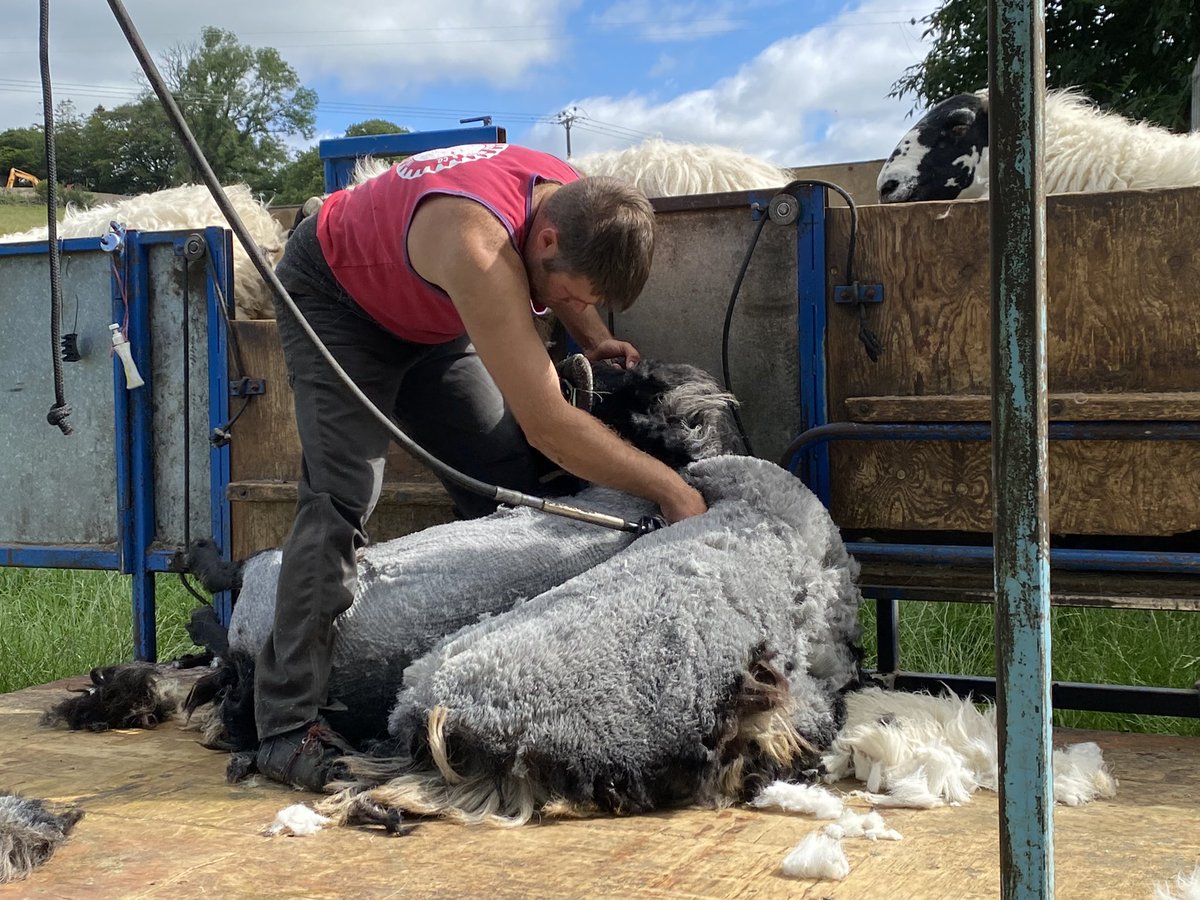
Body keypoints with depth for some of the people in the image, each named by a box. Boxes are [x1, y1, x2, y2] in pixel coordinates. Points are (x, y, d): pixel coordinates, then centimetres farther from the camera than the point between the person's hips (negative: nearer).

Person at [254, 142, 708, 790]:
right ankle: (289, 726, -22)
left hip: (427, 318, 8)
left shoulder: (576, 205, -19)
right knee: (342, 495, -23)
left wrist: (593, 337, -9)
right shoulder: (479, 248, -43)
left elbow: (568, 286, 10)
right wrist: (670, 487, -36)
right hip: (332, 295, -8)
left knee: (509, 482, -2)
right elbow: (549, 425, -42)